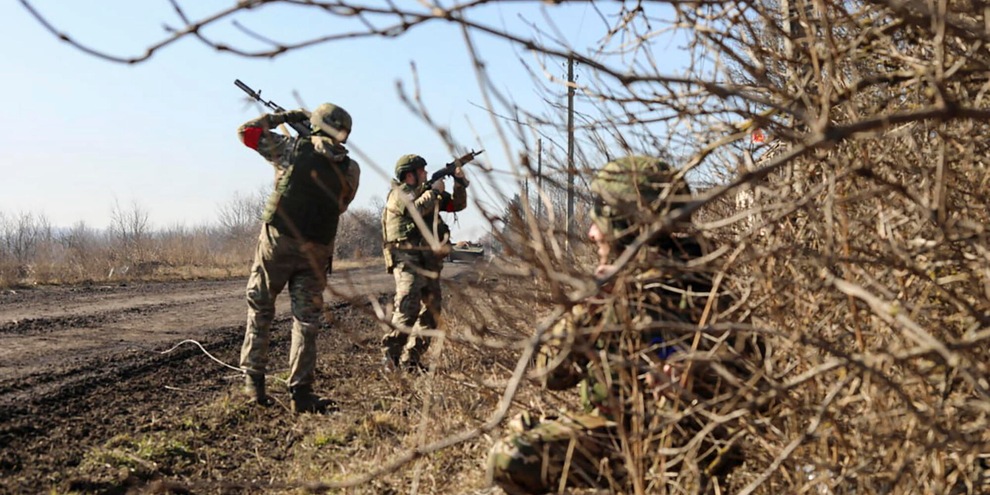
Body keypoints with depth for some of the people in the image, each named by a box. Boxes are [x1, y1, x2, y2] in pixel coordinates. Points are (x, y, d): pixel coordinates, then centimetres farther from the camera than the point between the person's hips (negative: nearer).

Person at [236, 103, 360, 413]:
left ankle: (254, 379, 15)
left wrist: (284, 117, 17)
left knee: (260, 309, 16)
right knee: (307, 320, 7)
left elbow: (247, 131, 7)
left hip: (277, 241, -1)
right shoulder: (350, 170, 1)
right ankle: (301, 393, 5)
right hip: (316, 250, 1)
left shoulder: (292, 149, -3)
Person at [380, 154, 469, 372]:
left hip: (429, 261, 8)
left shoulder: (426, 194, 21)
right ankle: (391, 353, -15)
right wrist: (434, 191, -9)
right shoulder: (399, 193, -2)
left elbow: (457, 205, 22)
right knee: (408, 307, -20)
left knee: (432, 309, 4)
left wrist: (460, 182, 7)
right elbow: (416, 209, -23)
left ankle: (411, 358, 8)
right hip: (408, 258, -8)